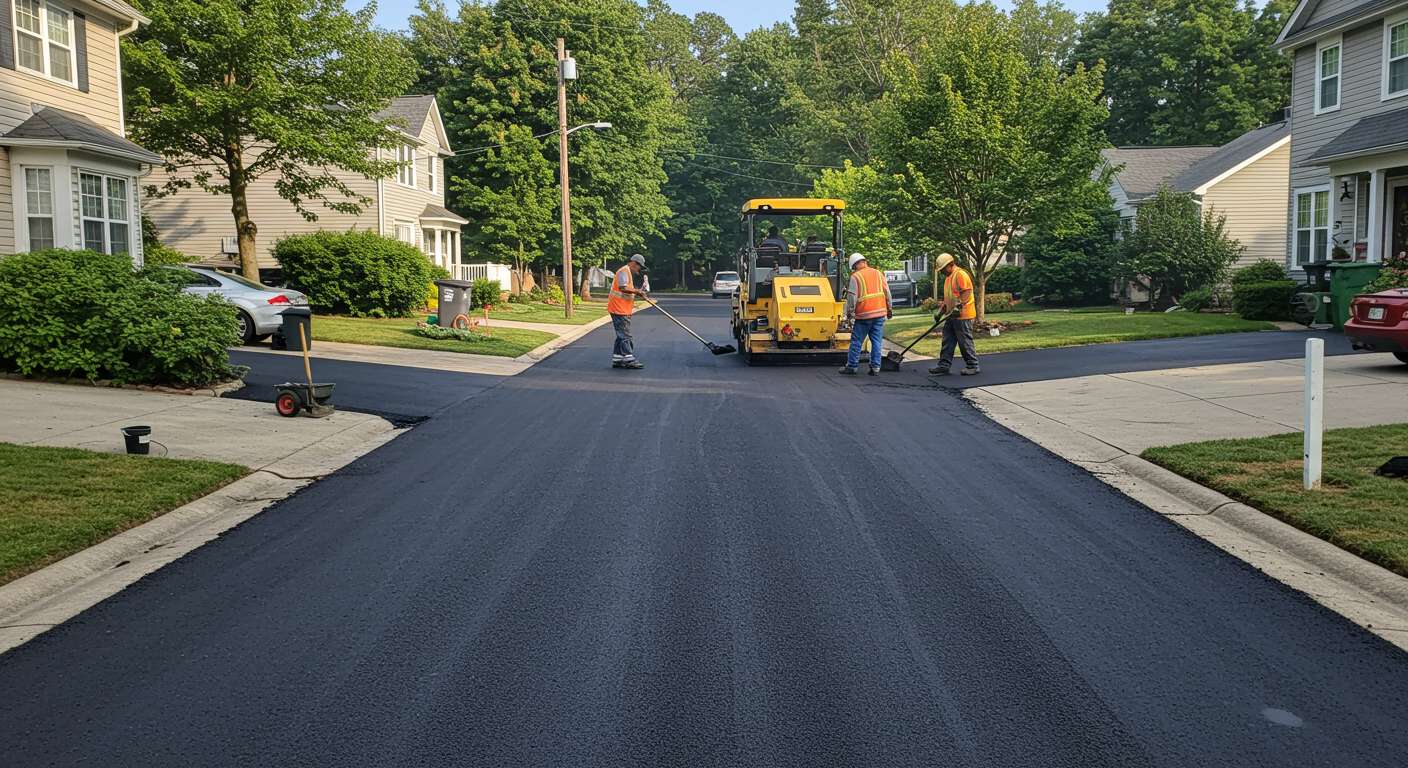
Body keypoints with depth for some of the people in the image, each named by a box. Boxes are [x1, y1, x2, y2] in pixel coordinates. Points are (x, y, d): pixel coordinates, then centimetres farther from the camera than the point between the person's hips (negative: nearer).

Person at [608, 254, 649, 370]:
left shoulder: (629, 273, 22)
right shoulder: (624, 271, -12)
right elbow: (623, 288, -24)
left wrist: (637, 292, 8)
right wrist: (637, 291, -18)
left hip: (624, 310, 11)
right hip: (619, 309, -11)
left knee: (622, 335, 12)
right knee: (625, 335, -10)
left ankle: (617, 360, 16)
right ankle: (629, 360, -10)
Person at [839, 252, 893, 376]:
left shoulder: (855, 276, -5)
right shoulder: (878, 273, 10)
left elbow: (852, 297, -8)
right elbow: (887, 292, 13)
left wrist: (849, 312, 4)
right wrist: (889, 309, 22)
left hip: (864, 315, -4)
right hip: (880, 312, 4)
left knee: (856, 341, 4)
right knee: (877, 341, 6)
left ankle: (851, 367, 7)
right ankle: (875, 368, 4)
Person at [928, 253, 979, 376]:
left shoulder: (961, 274, -12)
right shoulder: (948, 277, 20)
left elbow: (967, 292, -22)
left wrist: (959, 306, -29)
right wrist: (941, 311, 21)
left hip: (962, 315, -10)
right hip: (952, 316, 10)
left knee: (965, 342, -3)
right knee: (947, 342, 8)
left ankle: (972, 366, 6)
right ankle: (944, 366, 11)